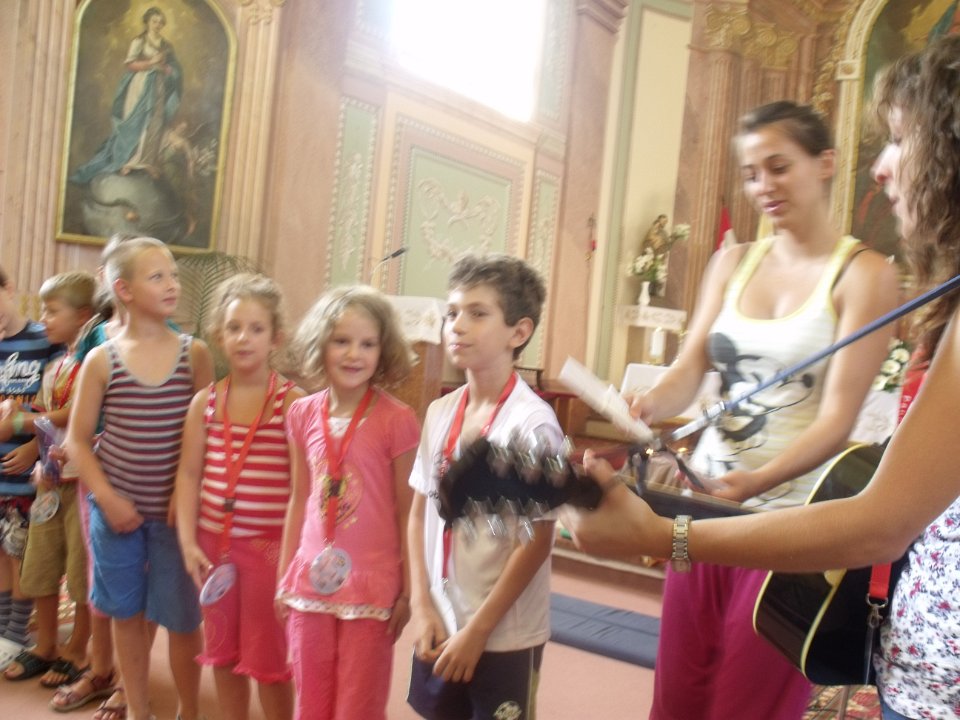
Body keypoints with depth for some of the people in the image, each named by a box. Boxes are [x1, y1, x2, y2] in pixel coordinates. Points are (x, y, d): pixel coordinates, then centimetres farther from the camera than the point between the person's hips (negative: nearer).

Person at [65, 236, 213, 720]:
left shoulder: (195, 354, -5)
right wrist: (107, 498, -8)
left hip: (175, 510, -1)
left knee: (182, 618, 7)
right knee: (127, 614, 15)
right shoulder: (101, 360, -4)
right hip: (118, 508, 1)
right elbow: (77, 440, 0)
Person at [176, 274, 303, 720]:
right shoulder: (205, 401, 3)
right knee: (222, 653, 18)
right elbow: (189, 473, 5)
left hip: (268, 545, -5)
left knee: (267, 658, 7)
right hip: (213, 542, 5)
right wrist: (188, 540, -2)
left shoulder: (292, 402, -10)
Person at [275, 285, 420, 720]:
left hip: (371, 586, -4)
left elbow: (407, 513, -7)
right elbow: (299, 500, 9)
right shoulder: (302, 414, 1)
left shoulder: (396, 420, -12)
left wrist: (408, 591, -4)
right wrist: (285, 576, 12)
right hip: (311, 581, 4)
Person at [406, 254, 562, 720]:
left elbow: (538, 540, -14)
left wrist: (478, 630, -11)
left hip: (505, 635, -5)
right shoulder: (440, 412, 0)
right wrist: (422, 607, -1)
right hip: (441, 626, 5)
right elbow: (420, 514, 6)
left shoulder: (532, 422, -16)